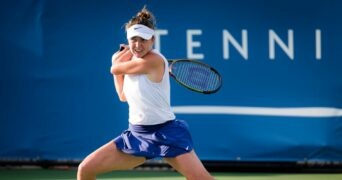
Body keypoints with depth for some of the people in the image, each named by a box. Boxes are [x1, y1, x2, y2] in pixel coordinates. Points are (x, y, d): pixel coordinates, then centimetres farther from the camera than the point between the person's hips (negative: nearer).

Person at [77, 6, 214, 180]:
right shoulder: (132, 62, 8)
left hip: (165, 132, -7)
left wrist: (118, 63, 13)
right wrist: (126, 54, 18)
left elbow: (115, 68, -9)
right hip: (136, 134, 8)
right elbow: (123, 96, 22)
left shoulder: (154, 60, -18)